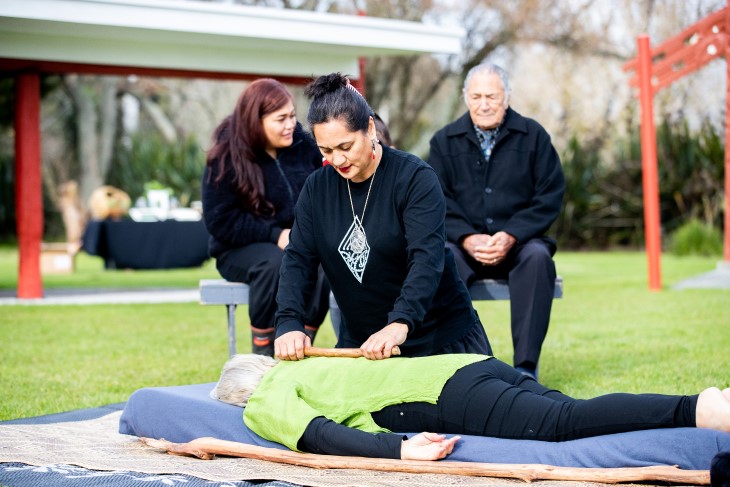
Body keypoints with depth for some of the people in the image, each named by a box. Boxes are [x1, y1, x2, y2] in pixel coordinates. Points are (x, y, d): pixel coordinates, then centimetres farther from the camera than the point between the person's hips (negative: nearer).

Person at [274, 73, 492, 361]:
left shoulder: (415, 178, -14)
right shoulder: (317, 188, 1)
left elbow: (426, 258, -26)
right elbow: (298, 259, -4)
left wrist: (400, 323, -41)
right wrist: (289, 324, -22)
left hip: (441, 336, -4)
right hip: (360, 342, 4)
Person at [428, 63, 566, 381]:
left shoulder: (532, 136, 7)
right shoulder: (445, 141, 10)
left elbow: (550, 196, 0)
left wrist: (511, 236, -14)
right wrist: (467, 239, -16)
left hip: (518, 243, 0)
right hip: (463, 243, 1)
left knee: (538, 256, -33)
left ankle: (526, 365, -33)